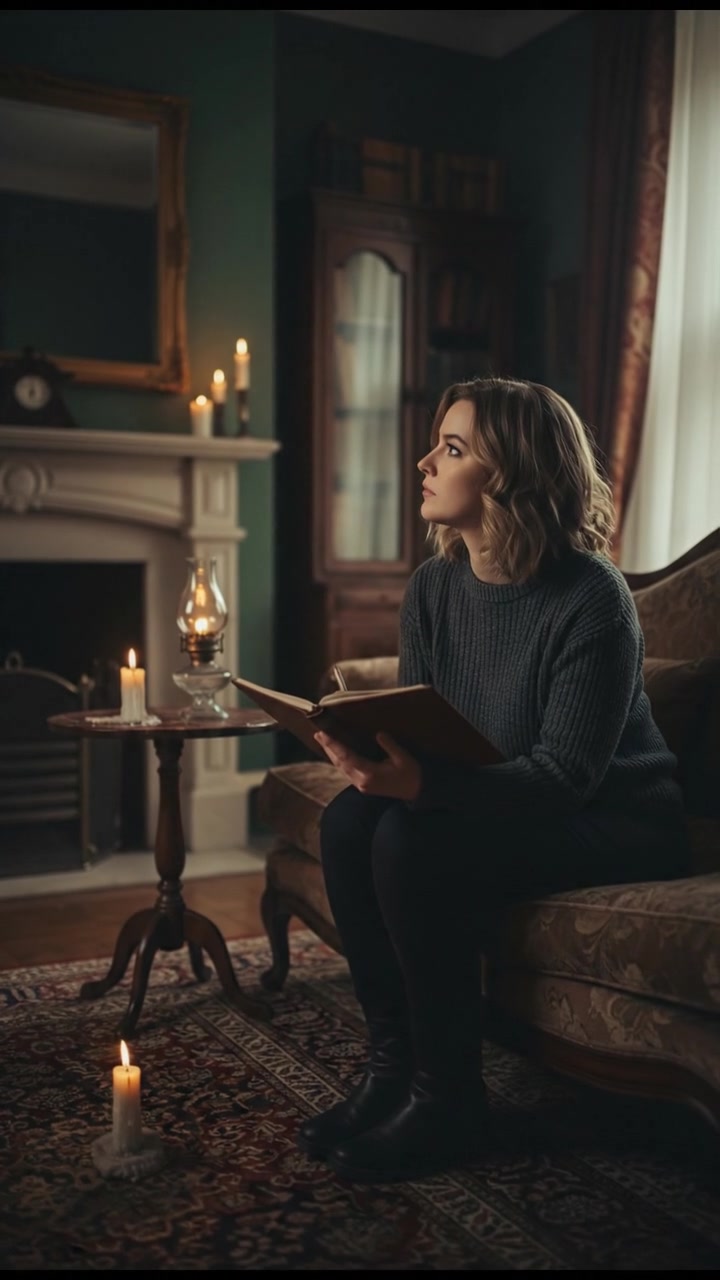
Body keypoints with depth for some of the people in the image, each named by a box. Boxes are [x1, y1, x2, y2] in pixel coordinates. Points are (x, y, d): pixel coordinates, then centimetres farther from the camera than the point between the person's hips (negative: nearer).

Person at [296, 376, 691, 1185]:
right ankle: (392, 1064, -6)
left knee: (413, 844, -28)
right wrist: (372, 753, -21)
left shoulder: (590, 600, -21)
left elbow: (564, 772, -25)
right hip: (496, 807, 7)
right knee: (349, 820, -18)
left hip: (613, 823, -6)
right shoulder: (433, 587, 0)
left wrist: (422, 785, -39)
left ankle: (448, 1104, -12)